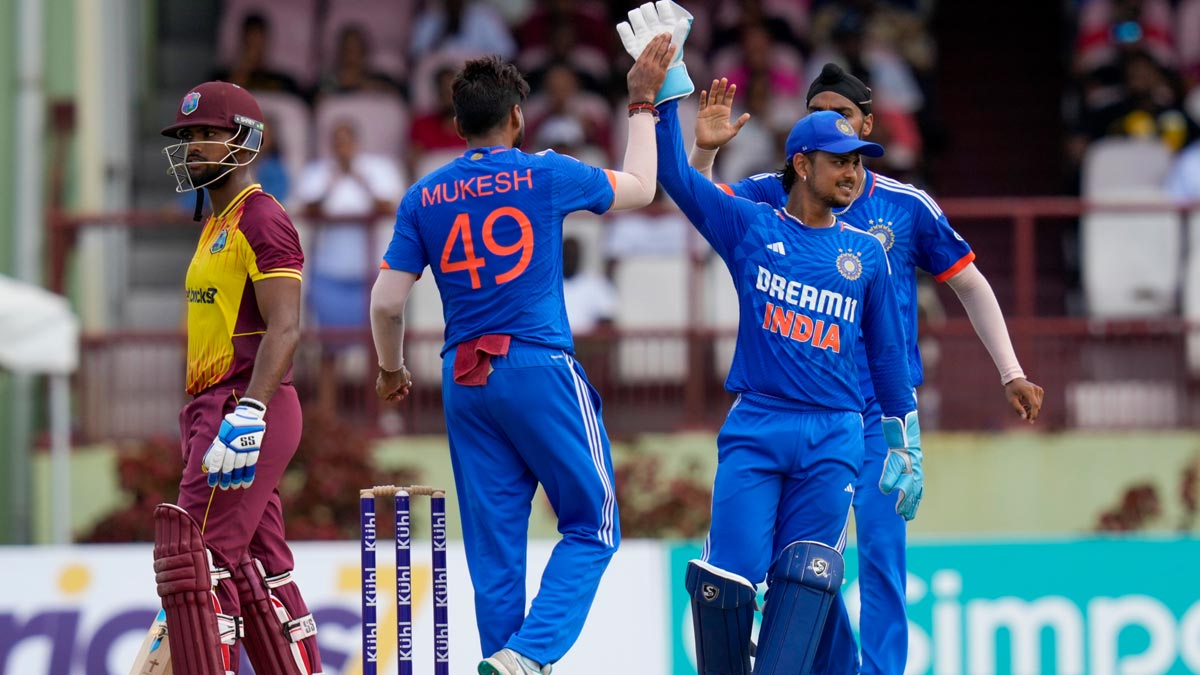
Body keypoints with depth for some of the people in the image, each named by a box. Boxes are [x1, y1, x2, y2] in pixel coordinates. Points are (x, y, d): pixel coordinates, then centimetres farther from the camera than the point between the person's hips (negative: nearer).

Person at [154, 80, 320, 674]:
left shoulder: (262, 219, -9)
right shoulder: (217, 225, 22)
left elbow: (284, 329, -19)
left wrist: (248, 414, -28)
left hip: (248, 410, -10)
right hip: (215, 412, 10)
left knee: (194, 556, -15)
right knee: (255, 572, 9)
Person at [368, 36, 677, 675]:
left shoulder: (423, 198, 6)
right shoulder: (544, 175, -2)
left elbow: (386, 302, 5)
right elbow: (638, 188, 14)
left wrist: (391, 369, 23)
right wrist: (641, 103, 26)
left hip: (464, 383, 4)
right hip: (540, 371, -4)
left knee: (493, 546, 8)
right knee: (592, 528, 2)